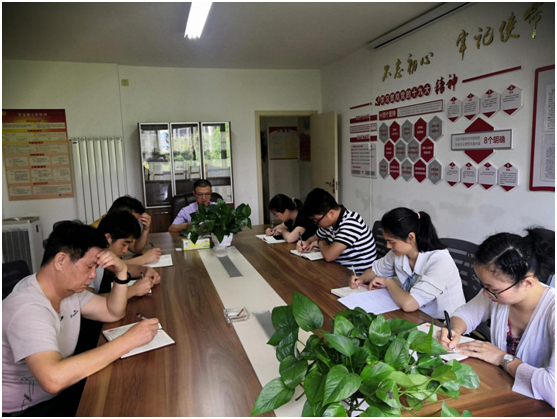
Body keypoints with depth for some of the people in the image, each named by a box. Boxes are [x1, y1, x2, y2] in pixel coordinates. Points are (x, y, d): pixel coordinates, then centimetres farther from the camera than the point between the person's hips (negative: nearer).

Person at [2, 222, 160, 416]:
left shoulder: (68, 286, -3)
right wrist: (128, 340, -38)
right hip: (23, 410, -8)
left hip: (58, 393, 8)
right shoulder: (28, 309, -29)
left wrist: (121, 271, -14)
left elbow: (113, 312, 3)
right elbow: (53, 379, -43)